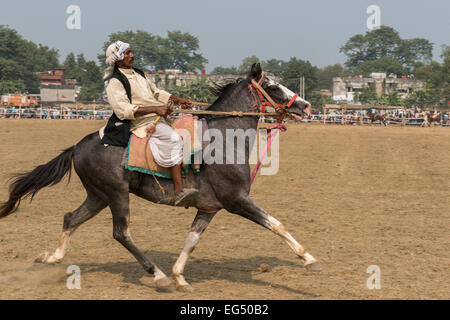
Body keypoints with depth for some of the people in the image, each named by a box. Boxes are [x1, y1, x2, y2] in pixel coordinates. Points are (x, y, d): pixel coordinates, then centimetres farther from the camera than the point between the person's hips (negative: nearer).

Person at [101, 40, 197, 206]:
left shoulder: (137, 74, 20)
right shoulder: (114, 82, -8)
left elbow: (156, 92, 29)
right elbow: (123, 110, -20)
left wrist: (177, 99, 11)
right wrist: (155, 109, -26)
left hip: (158, 117, 10)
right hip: (141, 123, -10)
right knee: (174, 139, -29)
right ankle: (179, 191, -36)